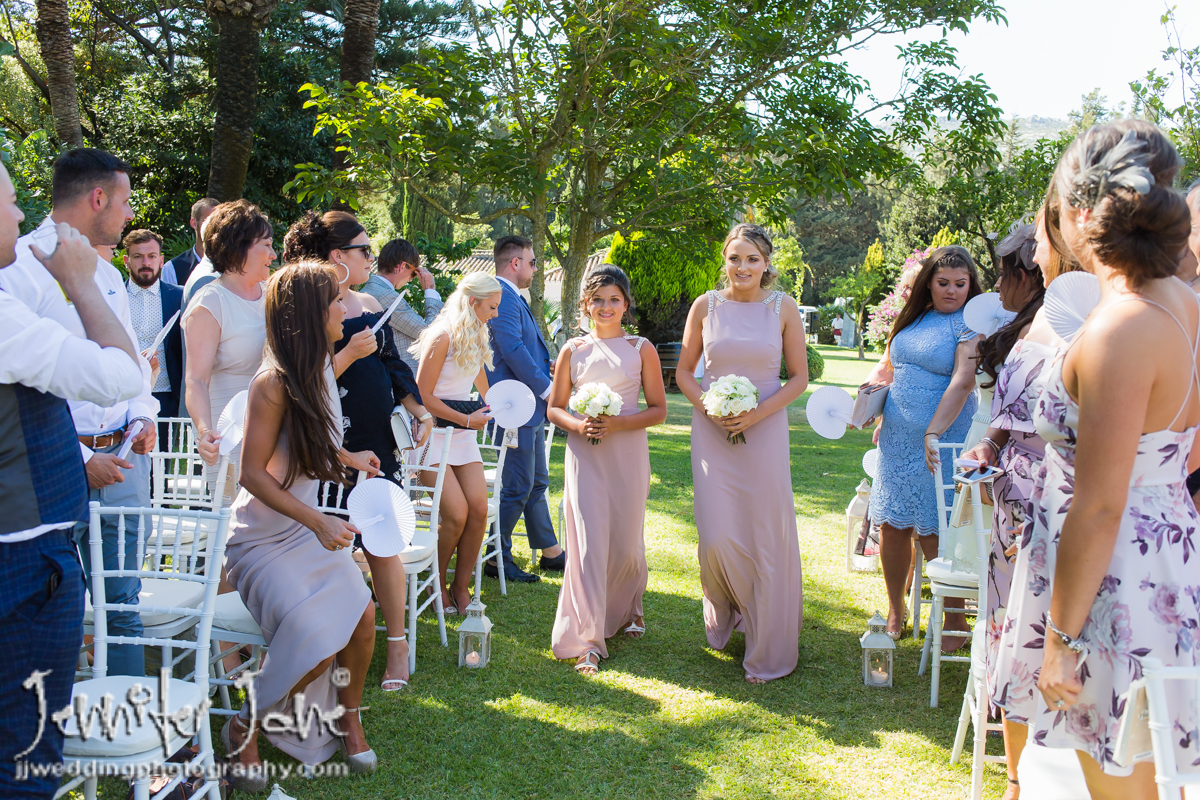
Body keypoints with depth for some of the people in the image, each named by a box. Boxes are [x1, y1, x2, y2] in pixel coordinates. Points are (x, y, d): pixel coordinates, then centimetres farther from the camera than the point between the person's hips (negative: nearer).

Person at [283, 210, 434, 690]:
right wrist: (350, 354, -21)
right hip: (333, 449, -5)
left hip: (378, 443, 5)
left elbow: (393, 366, 18)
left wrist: (418, 410, 7)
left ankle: (397, 644, 16)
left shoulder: (369, 306, 11)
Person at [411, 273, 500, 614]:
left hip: (463, 433, 7)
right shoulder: (442, 337, -14)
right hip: (433, 431, -7)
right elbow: (423, 397, -14)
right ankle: (437, 585, 7)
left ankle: (461, 587, 5)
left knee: (479, 509, -9)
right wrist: (467, 419, -9)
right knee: (456, 513, -17)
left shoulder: (476, 337, 11)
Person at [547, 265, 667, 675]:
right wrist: (578, 425, -11)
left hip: (628, 454, 0)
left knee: (626, 542, 8)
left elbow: (658, 409, 2)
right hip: (585, 457, 0)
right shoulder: (573, 351, 6)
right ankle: (589, 641, -2)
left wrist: (618, 423, -13)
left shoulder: (641, 349, 3)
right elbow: (554, 408, 9)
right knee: (587, 542, -7)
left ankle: (629, 607, 39)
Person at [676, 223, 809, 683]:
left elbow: (800, 377, 3)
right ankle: (724, 613, 29)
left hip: (766, 430, 0)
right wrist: (709, 407, -9)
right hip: (712, 433, 1)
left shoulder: (783, 308, 1)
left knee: (766, 537, 1)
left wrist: (757, 413, -11)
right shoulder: (705, 306, 3)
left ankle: (767, 651, 17)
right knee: (717, 537, -5)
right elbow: (684, 373, 9)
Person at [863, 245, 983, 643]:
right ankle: (895, 611, 26)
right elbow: (890, 363, 27)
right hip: (896, 441, 6)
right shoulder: (915, 317, 12)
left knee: (934, 535, -4)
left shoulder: (972, 323, -7)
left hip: (941, 443, -6)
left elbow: (962, 382, -19)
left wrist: (933, 433, -28)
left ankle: (955, 618, 13)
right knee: (891, 526, 9)